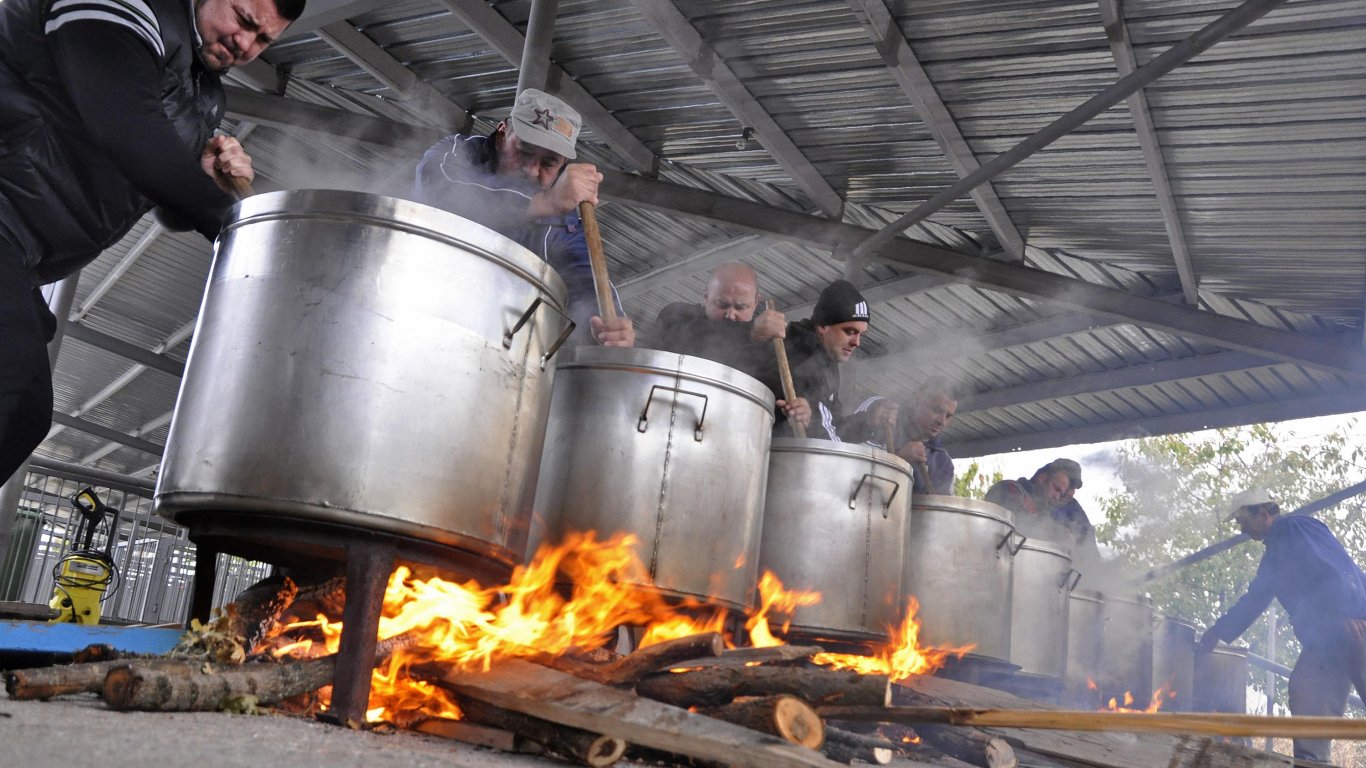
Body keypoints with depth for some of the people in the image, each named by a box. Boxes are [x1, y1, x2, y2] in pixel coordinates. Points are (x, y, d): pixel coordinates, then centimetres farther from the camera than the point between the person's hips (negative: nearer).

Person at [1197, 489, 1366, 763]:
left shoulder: (1297, 527, -2)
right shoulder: (1274, 555, 25)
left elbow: (1335, 565, -17)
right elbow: (1252, 601, 27)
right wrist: (1218, 633, 22)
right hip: (1322, 638, 9)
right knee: (1306, 696, -6)